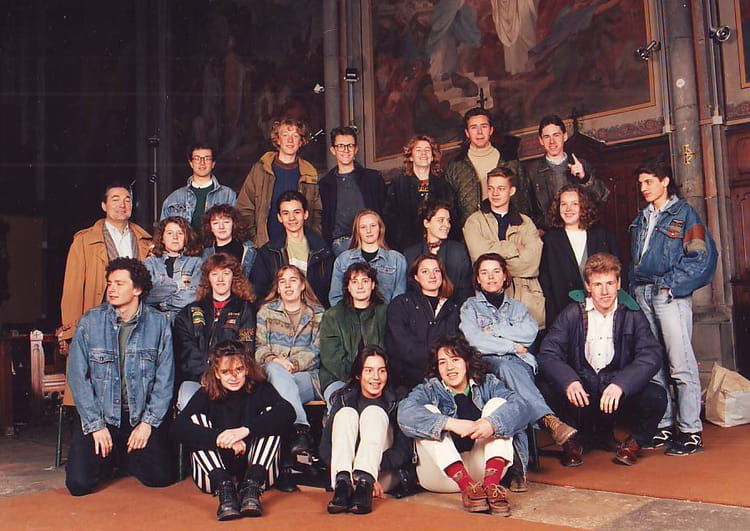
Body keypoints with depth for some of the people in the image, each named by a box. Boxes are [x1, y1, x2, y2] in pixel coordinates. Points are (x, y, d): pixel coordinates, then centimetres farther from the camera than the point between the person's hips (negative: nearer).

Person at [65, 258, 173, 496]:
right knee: (79, 483, -13)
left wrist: (148, 422, -9)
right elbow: (77, 375, -5)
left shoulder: (158, 323, -3)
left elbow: (165, 377, -2)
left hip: (142, 416, 0)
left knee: (161, 478, -10)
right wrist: (96, 425, -10)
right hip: (99, 415, 0)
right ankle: (107, 458, 22)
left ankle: (122, 457, 21)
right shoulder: (90, 322, -4)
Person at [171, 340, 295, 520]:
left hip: (255, 467, 0)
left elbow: (287, 412, -23)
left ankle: (251, 486, -32)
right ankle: (224, 488, -34)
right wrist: (220, 438, -33)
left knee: (270, 415, -18)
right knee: (196, 419, -17)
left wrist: (246, 430, -35)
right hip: (214, 471, 1)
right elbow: (177, 428, -20)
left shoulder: (259, 389, -2)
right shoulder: (206, 394, -2)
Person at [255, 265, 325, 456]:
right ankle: (301, 426, -49)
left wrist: (294, 364, -15)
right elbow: (259, 346, 8)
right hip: (272, 373, 1)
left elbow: (316, 350, 4)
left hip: (306, 376, -1)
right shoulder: (266, 311, 20)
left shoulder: (318, 314, 16)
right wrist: (273, 360, -15)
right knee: (274, 369, -36)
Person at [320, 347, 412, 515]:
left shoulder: (395, 402, 3)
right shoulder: (344, 398, 6)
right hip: (343, 470, 1)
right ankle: (343, 482, -41)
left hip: (383, 477, -1)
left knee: (374, 412, -18)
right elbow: (325, 448, -4)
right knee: (346, 413, -18)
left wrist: (373, 466, -28)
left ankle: (364, 481, -42)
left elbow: (404, 450, -8)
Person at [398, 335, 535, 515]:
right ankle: (467, 487, -34)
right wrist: (451, 423, -31)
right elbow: (405, 414, -20)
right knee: (428, 411, -19)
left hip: (482, 469, 1)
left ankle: (491, 482, -30)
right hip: (443, 473, -1)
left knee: (498, 403, -10)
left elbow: (521, 406, -11)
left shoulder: (487, 384, 8)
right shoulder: (429, 390, 4)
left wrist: (492, 423, -31)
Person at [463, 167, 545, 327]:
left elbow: (531, 264, -1)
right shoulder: (474, 221, 10)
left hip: (527, 297, 2)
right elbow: (480, 254, -9)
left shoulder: (526, 222, 15)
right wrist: (515, 248, 0)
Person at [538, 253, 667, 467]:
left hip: (620, 393, 0)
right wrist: (569, 381, -31)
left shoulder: (632, 315, -2)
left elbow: (651, 356, -14)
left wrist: (620, 384, -31)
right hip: (581, 389, 0)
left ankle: (634, 441, 7)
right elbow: (547, 354, -11)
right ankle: (575, 440, 2)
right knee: (545, 391, -29)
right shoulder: (572, 314, -2)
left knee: (656, 396, -27)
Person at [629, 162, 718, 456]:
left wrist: (669, 284, -12)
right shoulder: (641, 219, 20)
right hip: (642, 295, 7)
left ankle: (691, 431, -2)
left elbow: (702, 257, -9)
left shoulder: (683, 213, 0)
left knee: (681, 364, -8)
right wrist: (634, 288, 9)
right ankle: (663, 427, 16)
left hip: (670, 295, -7)